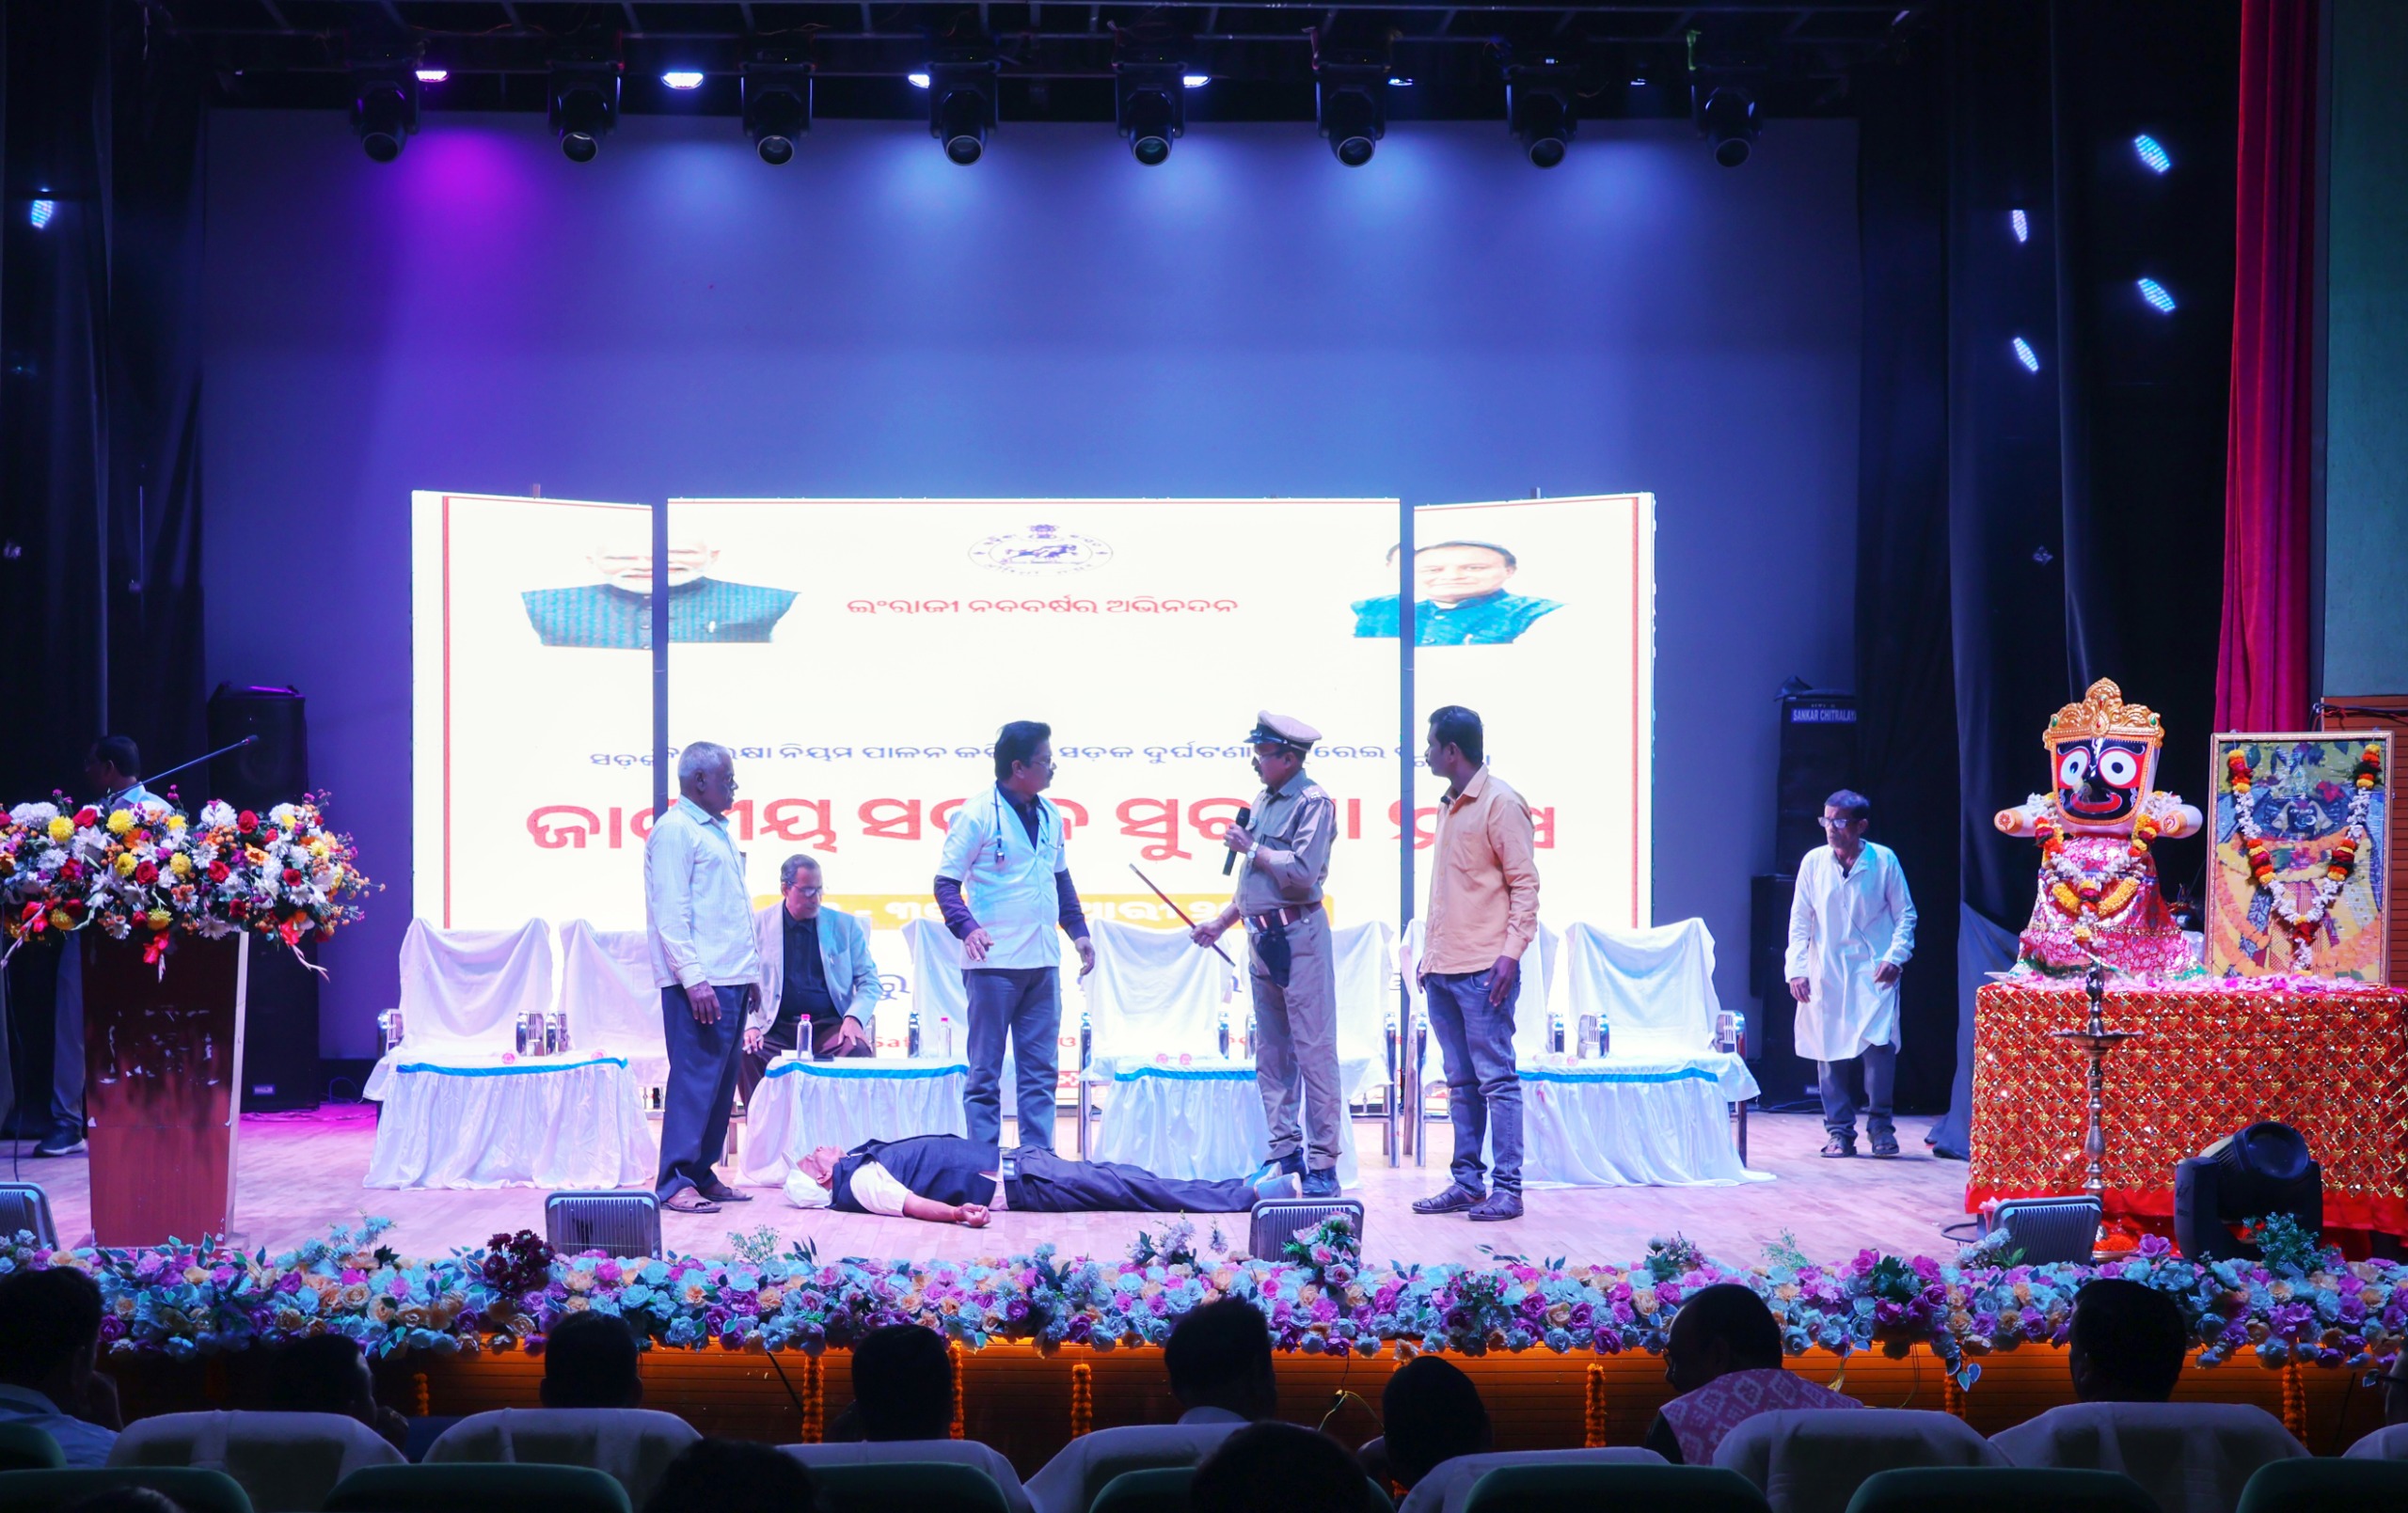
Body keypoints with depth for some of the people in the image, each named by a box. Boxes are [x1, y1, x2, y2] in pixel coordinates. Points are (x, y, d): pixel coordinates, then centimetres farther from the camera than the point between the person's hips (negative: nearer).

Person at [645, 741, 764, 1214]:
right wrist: (693, 977, -20)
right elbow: (670, 912, -14)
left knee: (721, 1080, 9)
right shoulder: (675, 830, -8)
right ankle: (674, 1183, -7)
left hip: (731, 979, 9)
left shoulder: (719, 832, 20)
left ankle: (703, 1172, 15)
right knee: (694, 1078, -9)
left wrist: (749, 968, 20)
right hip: (699, 981, -9)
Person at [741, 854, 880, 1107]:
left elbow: (869, 981, 10)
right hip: (776, 1030, -1)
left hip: (830, 1028, 1)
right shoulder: (758, 924, 7)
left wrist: (855, 1018, -11)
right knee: (745, 1052, -32)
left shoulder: (845, 926, 11)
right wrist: (749, 1025, -14)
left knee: (859, 1050, -32)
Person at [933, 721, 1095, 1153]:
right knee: (985, 1072, 0)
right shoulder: (977, 815, -7)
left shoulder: (1049, 815, 13)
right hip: (995, 962, -6)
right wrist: (967, 928, -23)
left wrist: (1078, 930, 16)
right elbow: (946, 882, -8)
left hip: (1043, 961, 7)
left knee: (1041, 1069, 7)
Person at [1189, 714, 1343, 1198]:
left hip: (1298, 936, -9)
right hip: (1262, 937, 9)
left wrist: (1252, 849, -11)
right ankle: (1285, 1150, 15)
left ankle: (1323, 1163, -6)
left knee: (1313, 1051, -7)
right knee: (1271, 1053, 10)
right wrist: (1221, 922, 20)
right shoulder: (1264, 801, 16)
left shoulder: (1313, 803, -10)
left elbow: (1303, 873, -21)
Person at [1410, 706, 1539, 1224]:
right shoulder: (1449, 806, 18)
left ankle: (1507, 1187, -5)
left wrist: (1511, 952, -18)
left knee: (1496, 1079, -6)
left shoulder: (1501, 804, -8)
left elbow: (1525, 883, -11)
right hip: (1443, 968, 8)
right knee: (1461, 1082, 10)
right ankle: (1466, 1182, 14)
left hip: (1483, 969, -8)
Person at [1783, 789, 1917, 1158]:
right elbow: (1800, 920, 7)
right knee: (1829, 1049, 1)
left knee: (1879, 1043, -13)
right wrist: (1797, 968, -1)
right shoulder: (1814, 862, 4)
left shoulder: (1884, 861, 0)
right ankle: (1839, 1131, 11)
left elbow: (1905, 913, 5)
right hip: (1826, 972, 2)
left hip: (1873, 971, -2)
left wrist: (1895, 957, -8)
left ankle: (1880, 1126, 1)